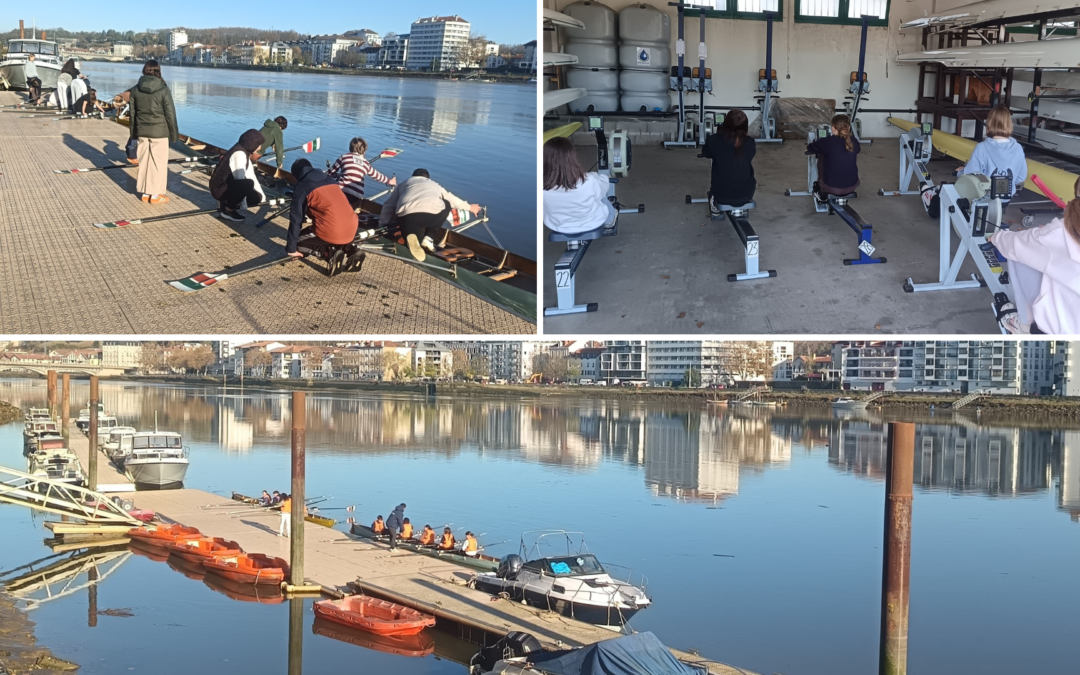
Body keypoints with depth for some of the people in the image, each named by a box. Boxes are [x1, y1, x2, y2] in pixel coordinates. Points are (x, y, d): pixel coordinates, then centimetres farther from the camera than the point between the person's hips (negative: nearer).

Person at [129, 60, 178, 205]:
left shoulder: (135, 90, 0)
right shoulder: (163, 90, -12)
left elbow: (132, 113, 6)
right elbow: (170, 114, -9)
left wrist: (134, 133, 16)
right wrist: (174, 134, 1)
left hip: (142, 131, 4)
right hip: (159, 131, -4)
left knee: (144, 161, 13)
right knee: (158, 162, 4)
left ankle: (145, 192, 19)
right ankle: (155, 195, 7)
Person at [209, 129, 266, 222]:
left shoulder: (244, 151, 9)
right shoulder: (238, 154, -22)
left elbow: (250, 174, 15)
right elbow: (240, 178, -22)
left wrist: (261, 194, 14)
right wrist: (244, 204, -17)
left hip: (227, 185, 10)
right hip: (219, 189, -10)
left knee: (256, 198, 5)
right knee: (248, 183, -33)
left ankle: (225, 202, 13)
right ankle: (228, 210, -14)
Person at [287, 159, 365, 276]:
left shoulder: (301, 187, 2)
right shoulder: (329, 179, 21)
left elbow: (296, 218, -2)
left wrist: (291, 248, 3)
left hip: (330, 232, -6)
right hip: (352, 230, 6)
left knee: (297, 242, 16)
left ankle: (330, 254, -8)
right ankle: (349, 250, 7)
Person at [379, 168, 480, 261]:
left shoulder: (403, 185, 37)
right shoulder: (434, 185, 39)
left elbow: (388, 206, 31)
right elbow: (452, 199, 51)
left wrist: (382, 225, 40)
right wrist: (469, 207, 67)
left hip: (407, 216, 0)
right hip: (433, 214, 0)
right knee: (446, 205, 33)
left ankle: (413, 238, -19)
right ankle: (429, 237, 12)